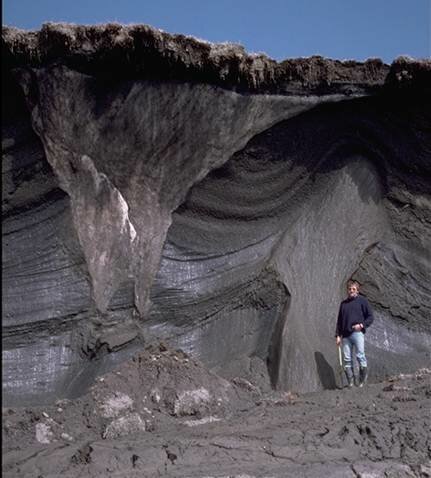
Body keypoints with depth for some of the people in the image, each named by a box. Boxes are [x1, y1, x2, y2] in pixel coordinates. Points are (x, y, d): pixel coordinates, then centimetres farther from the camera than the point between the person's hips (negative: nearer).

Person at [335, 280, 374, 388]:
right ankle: (350, 382, 5)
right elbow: (339, 321, 20)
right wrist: (338, 335, 12)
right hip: (346, 335, 4)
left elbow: (370, 317, 6)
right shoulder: (343, 303, 19)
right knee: (347, 359, 0)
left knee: (360, 355, -13)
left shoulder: (362, 301, 7)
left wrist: (362, 325, -10)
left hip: (358, 333, -4)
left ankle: (363, 380, -1)